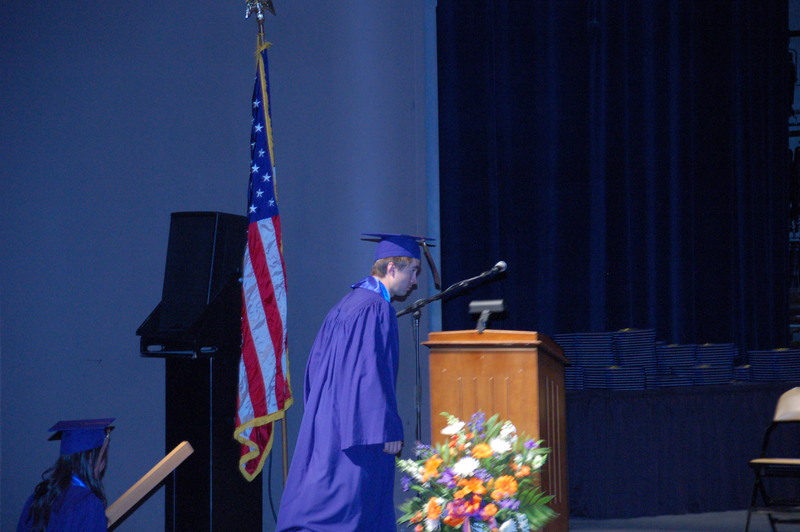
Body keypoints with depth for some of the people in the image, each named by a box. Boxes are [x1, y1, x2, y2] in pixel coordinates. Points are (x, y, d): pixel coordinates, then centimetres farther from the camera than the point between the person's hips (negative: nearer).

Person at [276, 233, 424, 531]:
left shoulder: (346, 305, 18)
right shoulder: (375, 308, -12)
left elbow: (316, 366, 21)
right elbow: (371, 372, -19)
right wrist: (387, 430, -18)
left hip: (327, 425, 10)